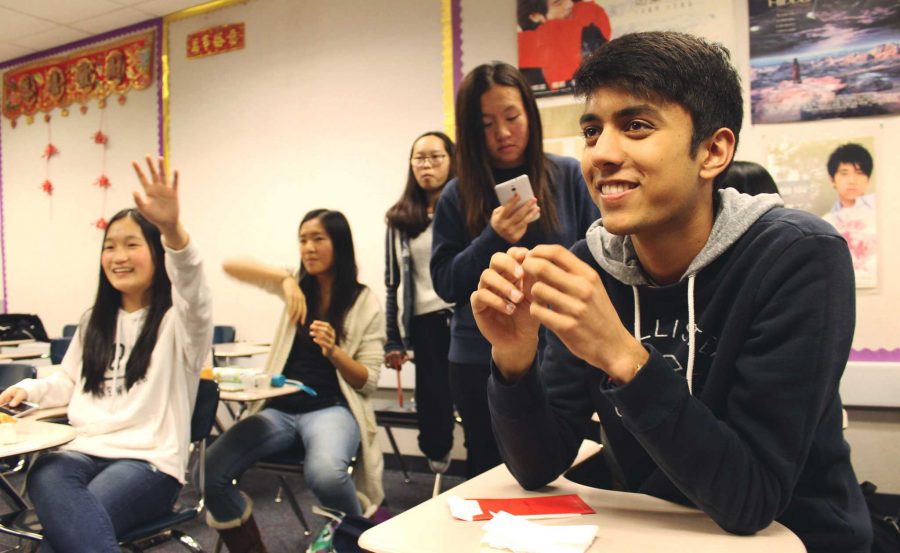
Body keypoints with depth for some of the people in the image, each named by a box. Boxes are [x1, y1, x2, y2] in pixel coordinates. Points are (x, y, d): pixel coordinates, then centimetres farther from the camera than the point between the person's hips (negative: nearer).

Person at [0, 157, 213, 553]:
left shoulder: (177, 320, -3)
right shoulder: (94, 321, 22)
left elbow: (195, 299, -30)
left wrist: (173, 231, -48)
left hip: (148, 461, -5)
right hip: (81, 452, 6)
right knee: (45, 476, -32)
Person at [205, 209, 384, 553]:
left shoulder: (366, 303, 0)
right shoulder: (298, 285, 10)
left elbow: (369, 382, -2)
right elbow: (231, 266, -2)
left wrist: (333, 351, -20)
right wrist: (285, 278, -18)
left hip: (331, 409, -3)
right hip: (281, 409, 4)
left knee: (324, 473, -37)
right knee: (209, 474, -19)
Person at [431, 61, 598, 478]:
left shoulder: (569, 177, 0)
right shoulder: (457, 195, 1)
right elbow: (445, 283, -1)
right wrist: (494, 238, -16)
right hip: (481, 363, 1)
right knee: (491, 477, 12)